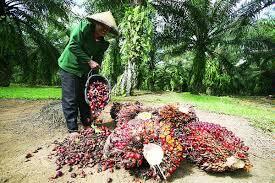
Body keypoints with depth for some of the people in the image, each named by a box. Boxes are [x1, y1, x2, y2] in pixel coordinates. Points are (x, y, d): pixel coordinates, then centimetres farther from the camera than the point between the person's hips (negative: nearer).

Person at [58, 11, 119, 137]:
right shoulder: (84, 27, -16)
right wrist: (89, 61, -24)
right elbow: (73, 46, -22)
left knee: (86, 98, 8)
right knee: (70, 100, -6)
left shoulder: (103, 43, -1)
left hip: (85, 70, 6)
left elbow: (98, 60, 1)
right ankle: (72, 130, 2)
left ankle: (87, 125, 20)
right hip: (69, 67, -5)